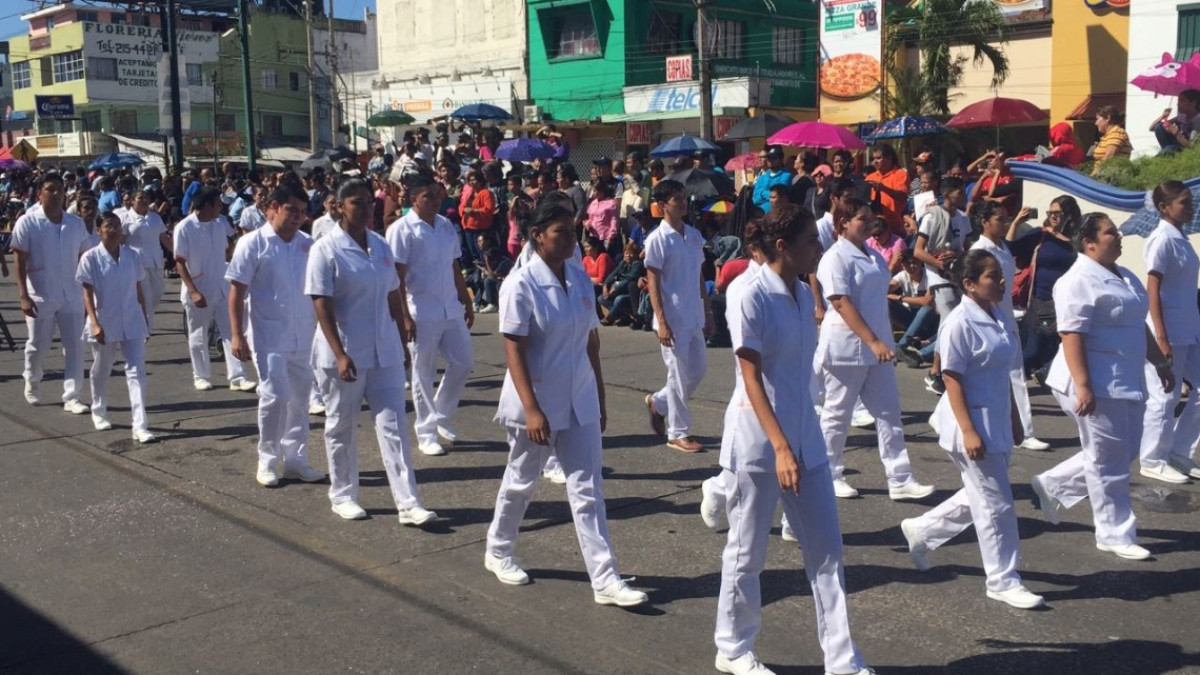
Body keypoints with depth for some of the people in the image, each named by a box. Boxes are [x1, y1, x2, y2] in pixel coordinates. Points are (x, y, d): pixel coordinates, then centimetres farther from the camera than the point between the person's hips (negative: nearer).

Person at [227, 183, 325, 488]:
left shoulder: (308, 245, 5)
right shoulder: (252, 244, -6)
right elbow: (237, 291, -7)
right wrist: (237, 335, -12)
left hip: (304, 336, 5)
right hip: (269, 336, -4)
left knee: (300, 397, 10)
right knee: (275, 395, -8)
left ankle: (295, 458, 22)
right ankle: (268, 460, 10)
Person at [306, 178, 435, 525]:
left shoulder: (380, 245, 6)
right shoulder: (326, 250, -10)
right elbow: (322, 306, -15)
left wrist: (402, 341, 13)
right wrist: (340, 355, -21)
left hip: (384, 352, 5)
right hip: (345, 354, -4)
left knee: (393, 425, 1)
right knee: (341, 428, 10)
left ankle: (408, 503, 1)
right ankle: (342, 495, 26)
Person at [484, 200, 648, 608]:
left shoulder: (581, 279, 3)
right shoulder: (521, 284, -14)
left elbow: (591, 343, 9)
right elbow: (514, 350, -17)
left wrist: (600, 400, 11)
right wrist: (532, 409, -23)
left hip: (579, 402, 5)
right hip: (537, 402, -5)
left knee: (588, 490, 3)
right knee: (521, 482, 14)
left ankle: (605, 580, 5)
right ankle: (498, 552, 37)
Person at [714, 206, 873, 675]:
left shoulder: (803, 295, 6)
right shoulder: (752, 298, -15)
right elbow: (752, 380, -18)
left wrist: (796, 442, 18)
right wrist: (781, 448, -24)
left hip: (804, 434, 7)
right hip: (758, 440, -7)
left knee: (826, 550, 8)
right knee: (748, 552, 8)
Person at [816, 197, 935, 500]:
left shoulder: (873, 256, 11)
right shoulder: (836, 257, -13)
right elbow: (842, 304, -21)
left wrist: (884, 340, 15)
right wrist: (873, 341, -25)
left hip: (876, 346, 8)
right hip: (846, 346, -8)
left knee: (889, 411, 5)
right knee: (837, 413, 5)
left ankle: (900, 480, 7)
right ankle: (829, 475, 19)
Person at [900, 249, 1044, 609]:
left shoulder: (1000, 318, 8)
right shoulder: (960, 323, -18)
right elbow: (952, 381, -18)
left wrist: (1013, 418, 20)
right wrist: (968, 432, -21)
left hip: (997, 421, 9)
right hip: (973, 422, -9)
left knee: (980, 497, 19)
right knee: (995, 504, 0)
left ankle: (921, 530, 36)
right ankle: (1003, 580, 15)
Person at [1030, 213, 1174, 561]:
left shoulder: (1124, 277, 14)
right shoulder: (1078, 281, -16)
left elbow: (1139, 326, 24)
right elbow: (1072, 336, -22)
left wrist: (1161, 363, 23)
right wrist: (1083, 386, -27)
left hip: (1127, 382, 10)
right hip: (1097, 385, -10)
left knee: (1122, 452, 16)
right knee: (1109, 462, 0)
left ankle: (1052, 485, 28)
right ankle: (1116, 535, 13)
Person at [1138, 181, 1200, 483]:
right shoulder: (1162, 240, -12)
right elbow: (1152, 291, -16)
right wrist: (1161, 338, -20)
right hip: (1170, 332, -9)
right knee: (1164, 397, 0)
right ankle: (1153, 461, 11)